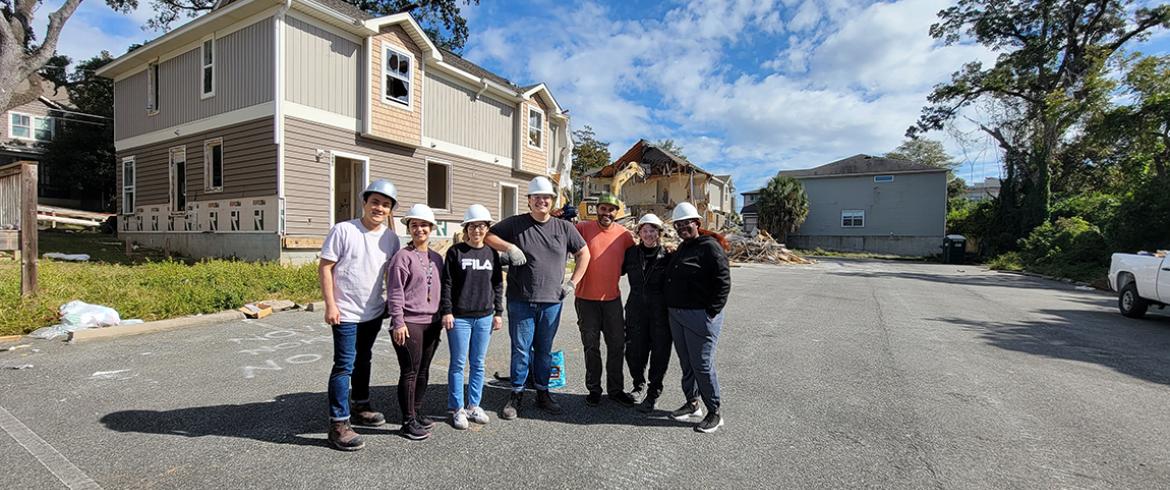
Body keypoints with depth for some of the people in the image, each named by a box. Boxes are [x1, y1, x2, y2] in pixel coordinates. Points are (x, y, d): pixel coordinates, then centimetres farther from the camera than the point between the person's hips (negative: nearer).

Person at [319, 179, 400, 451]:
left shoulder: (390, 238, 0)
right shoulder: (343, 230, -13)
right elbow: (324, 268, -11)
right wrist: (330, 305, -14)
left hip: (374, 312, 6)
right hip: (346, 312, -5)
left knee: (363, 360, 20)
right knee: (345, 365, -3)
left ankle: (360, 406, 38)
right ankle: (338, 424, 8)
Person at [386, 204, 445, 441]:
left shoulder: (436, 258, 11)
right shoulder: (403, 256, -8)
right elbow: (395, 292, -11)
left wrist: (441, 319, 17)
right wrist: (398, 322, -15)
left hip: (432, 323, 6)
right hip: (409, 324, -6)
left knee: (423, 371, 15)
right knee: (410, 373, 1)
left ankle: (416, 413, 29)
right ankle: (408, 421, 13)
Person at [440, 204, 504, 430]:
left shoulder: (492, 253, 6)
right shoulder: (455, 251, -3)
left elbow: (498, 284, 10)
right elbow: (446, 283, -4)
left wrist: (498, 312, 8)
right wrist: (446, 311, -9)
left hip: (484, 317, 3)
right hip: (459, 317, -3)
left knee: (478, 363, 11)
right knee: (458, 363, 5)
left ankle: (474, 405, 25)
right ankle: (457, 409, 17)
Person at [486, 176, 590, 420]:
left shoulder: (564, 228, 7)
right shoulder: (515, 224, 2)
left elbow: (584, 254, 14)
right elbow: (487, 236, 4)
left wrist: (572, 283, 6)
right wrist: (509, 247, -12)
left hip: (552, 302, 2)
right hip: (520, 301, -2)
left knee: (544, 350, 13)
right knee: (521, 349, 4)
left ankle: (542, 393, 27)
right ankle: (516, 395, 21)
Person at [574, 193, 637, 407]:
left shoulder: (623, 234, 2)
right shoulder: (583, 228, -7)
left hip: (612, 298, 3)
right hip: (587, 298, -3)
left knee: (617, 345, 10)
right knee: (591, 346, 10)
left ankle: (616, 389, 27)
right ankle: (594, 389, 26)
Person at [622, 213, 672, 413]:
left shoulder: (667, 256, -2)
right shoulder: (631, 253, 4)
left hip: (661, 314, -2)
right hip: (636, 312, 2)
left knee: (659, 354, 5)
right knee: (634, 353, 9)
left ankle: (653, 394, 24)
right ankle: (639, 384, 38)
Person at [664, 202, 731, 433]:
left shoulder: (709, 247, -10)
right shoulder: (681, 249, 17)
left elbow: (723, 282, -15)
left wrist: (711, 312, -17)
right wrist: (671, 308, 14)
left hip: (700, 316, -8)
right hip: (676, 316, 8)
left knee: (702, 365, -2)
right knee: (686, 363, 16)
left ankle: (715, 413, 13)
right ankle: (692, 404, 31)